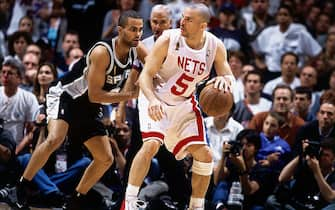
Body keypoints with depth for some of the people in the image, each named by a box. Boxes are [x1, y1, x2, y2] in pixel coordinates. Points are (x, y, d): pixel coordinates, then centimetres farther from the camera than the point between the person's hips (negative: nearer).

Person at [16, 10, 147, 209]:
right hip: (65, 96, -8)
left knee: (106, 159, 2)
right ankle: (20, 187, -18)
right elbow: (94, 95, -27)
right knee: (54, 140, -32)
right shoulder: (102, 52, -28)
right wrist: (129, 95, -25)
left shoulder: (137, 49, -7)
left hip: (88, 109, 8)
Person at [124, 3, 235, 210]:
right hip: (157, 101, -4)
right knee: (151, 144, -26)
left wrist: (225, 79, -29)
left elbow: (229, 76, -2)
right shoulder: (168, 40, -21)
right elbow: (146, 74, -19)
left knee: (204, 155, -1)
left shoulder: (215, 47, -12)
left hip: (184, 104, 4)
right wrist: (152, 100, -39)